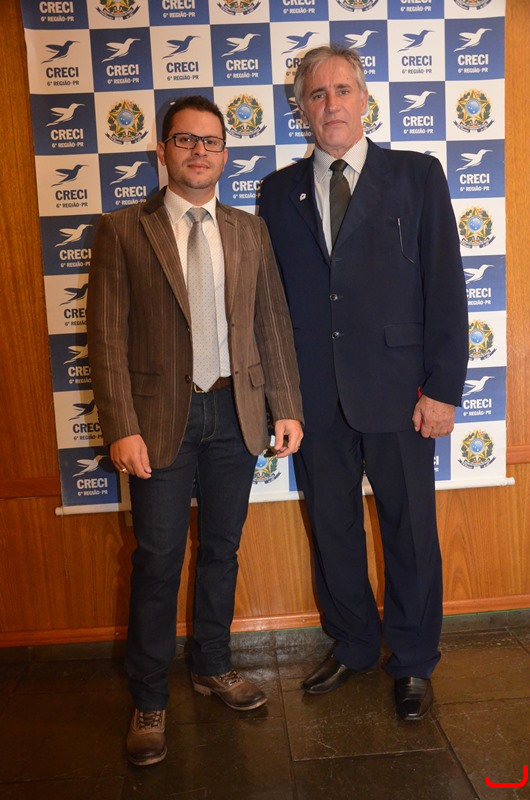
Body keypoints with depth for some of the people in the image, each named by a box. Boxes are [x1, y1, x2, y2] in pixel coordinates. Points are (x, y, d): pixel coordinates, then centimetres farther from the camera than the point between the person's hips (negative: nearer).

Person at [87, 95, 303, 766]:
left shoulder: (250, 230, 9)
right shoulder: (122, 231, -1)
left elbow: (273, 324, 8)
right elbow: (108, 338, -6)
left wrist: (286, 407, 2)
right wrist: (122, 428, -13)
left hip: (236, 414, 3)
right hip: (162, 416, -3)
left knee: (221, 549, 15)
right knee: (158, 560, 4)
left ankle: (213, 666, 36)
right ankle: (148, 701, 23)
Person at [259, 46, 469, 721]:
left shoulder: (417, 175, 3)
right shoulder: (279, 191, 9)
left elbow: (445, 286, -2)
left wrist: (443, 388, -8)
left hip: (397, 391, -2)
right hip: (315, 396, 3)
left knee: (411, 531, 9)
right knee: (331, 529, 14)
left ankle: (413, 664, 30)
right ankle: (352, 647, 36)